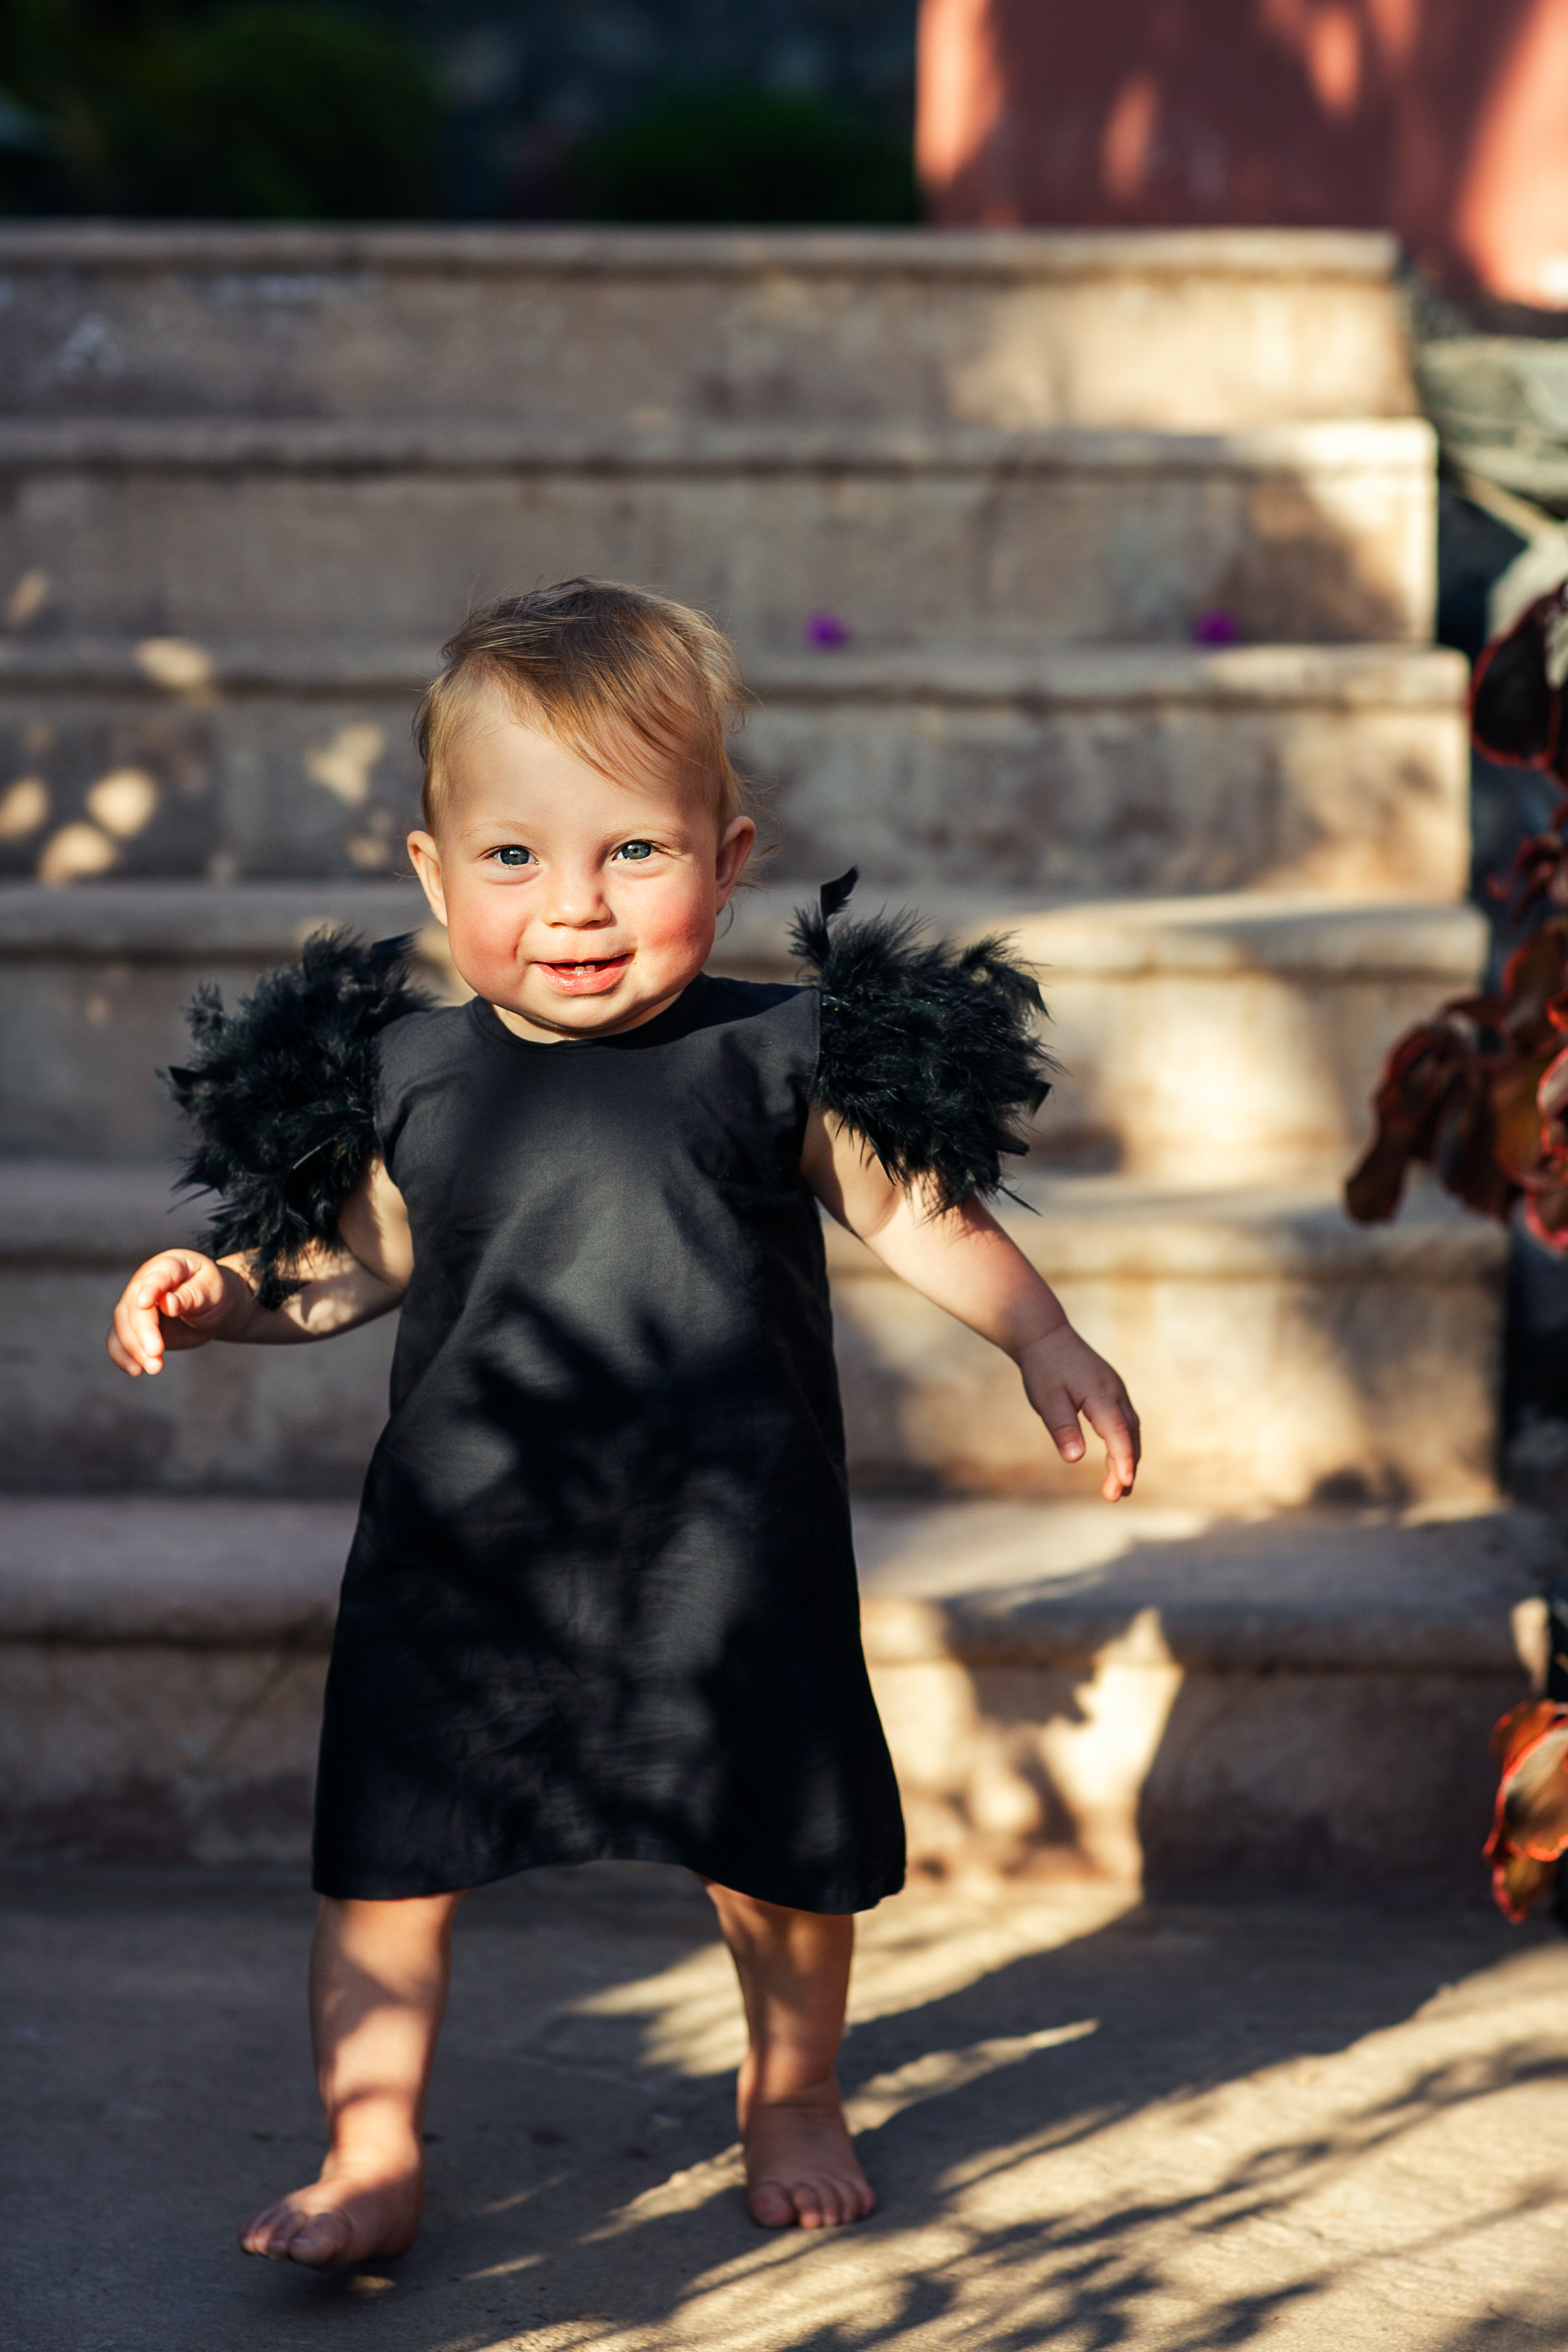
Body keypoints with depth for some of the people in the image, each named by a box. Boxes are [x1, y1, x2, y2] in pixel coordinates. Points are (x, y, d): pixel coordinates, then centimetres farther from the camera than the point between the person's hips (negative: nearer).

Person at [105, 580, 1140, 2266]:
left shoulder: (779, 1057, -5)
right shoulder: (407, 1078, -2)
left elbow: (913, 1208, 7)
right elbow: (360, 1259, 14)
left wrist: (1046, 1347, 0)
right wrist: (228, 1294, -2)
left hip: (733, 1556, 0)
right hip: (465, 1550, 1)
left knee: (780, 1850, 13)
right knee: (387, 1859, 2)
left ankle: (790, 2096, 39)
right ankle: (370, 2157, 18)